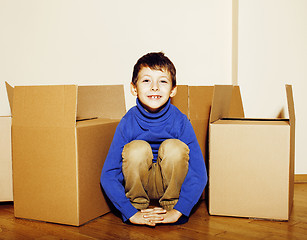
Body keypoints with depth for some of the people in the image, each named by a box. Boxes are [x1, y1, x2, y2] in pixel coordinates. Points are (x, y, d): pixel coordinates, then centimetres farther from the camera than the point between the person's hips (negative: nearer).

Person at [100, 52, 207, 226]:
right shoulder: (128, 123, -19)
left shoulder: (180, 122, -19)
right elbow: (108, 176, -18)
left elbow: (199, 174, -19)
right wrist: (131, 214, -26)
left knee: (174, 147, -28)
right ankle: (138, 205, -5)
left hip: (169, 183, 0)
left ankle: (170, 205, -6)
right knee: (137, 148, -29)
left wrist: (177, 212, -27)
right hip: (138, 184, 0)